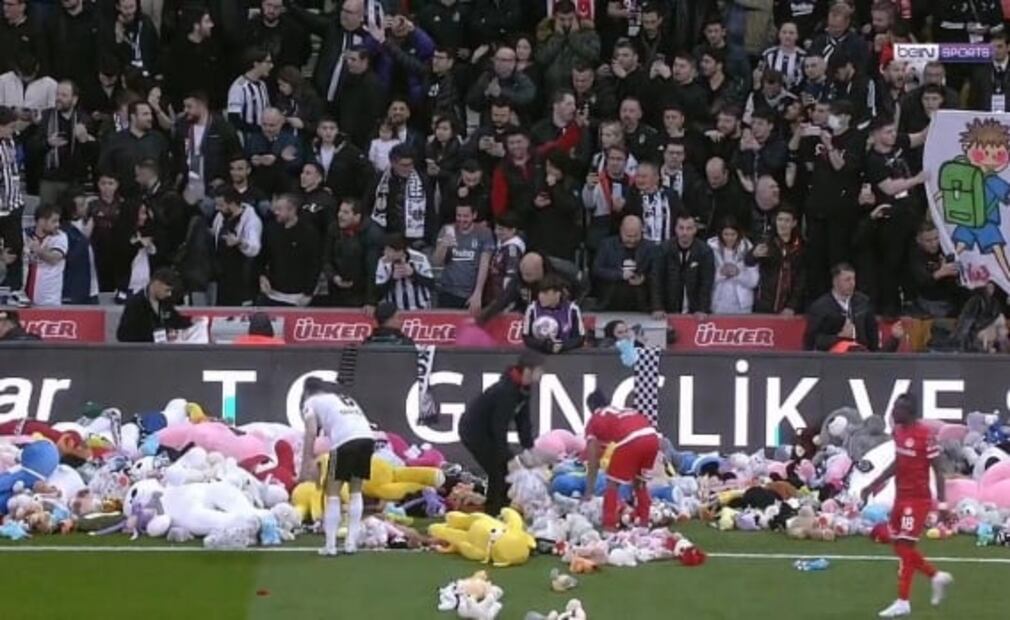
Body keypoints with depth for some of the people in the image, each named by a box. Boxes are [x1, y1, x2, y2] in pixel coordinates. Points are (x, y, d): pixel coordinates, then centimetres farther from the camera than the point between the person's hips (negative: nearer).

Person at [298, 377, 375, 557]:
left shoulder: (311, 402, 17)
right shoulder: (344, 398, 35)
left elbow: (311, 432, 1)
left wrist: (307, 463, -3)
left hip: (345, 440, -5)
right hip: (367, 437, 5)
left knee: (333, 492, 6)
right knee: (355, 491, 20)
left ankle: (330, 545, 1)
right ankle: (351, 542, 19)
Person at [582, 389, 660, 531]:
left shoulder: (595, 420, 21)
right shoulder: (624, 411, 37)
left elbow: (593, 459, 18)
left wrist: (590, 489, 23)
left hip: (630, 440, -6)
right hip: (652, 436, 6)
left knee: (612, 483, 9)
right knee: (640, 482, 26)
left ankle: (609, 525, 1)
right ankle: (644, 522, 27)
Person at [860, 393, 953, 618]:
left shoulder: (925, 435, -18)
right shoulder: (898, 431, 6)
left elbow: (938, 470, -15)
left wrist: (942, 503, -17)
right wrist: (873, 486, 19)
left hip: (917, 499, -9)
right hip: (901, 497, 9)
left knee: (905, 546, -8)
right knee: (900, 547, 13)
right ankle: (936, 576, 31)